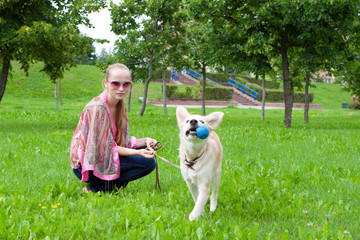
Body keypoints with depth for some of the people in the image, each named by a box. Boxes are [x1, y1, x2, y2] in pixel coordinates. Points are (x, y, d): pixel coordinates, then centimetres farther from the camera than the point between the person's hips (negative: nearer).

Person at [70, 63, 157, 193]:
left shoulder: (120, 105, 5)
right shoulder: (97, 107, -22)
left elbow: (121, 141, 7)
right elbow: (104, 147, -20)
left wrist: (145, 141, -9)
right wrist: (137, 152, -27)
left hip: (104, 157, 9)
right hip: (87, 166, -9)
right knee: (147, 163, -17)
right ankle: (94, 188, -10)